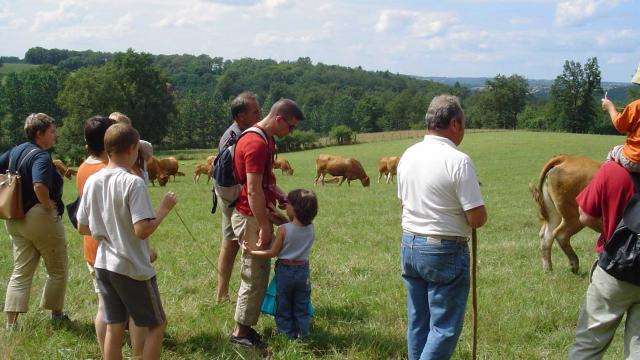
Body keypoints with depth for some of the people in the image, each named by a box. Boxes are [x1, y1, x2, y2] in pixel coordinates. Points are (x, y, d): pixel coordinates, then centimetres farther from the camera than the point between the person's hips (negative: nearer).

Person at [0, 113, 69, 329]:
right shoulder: (41, 157, -18)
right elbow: (39, 186, -34)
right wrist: (49, 204, -18)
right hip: (41, 218, -8)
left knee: (21, 272, 12)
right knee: (58, 271, 12)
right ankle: (56, 314, 23)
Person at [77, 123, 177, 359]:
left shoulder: (92, 181, 1)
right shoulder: (133, 183, -19)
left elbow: (82, 228, 7)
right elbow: (143, 231, -24)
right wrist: (164, 209, -11)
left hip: (103, 265, 7)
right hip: (132, 268, -6)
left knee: (114, 326, 14)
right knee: (157, 324, 10)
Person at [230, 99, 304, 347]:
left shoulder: (266, 139, 11)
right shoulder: (256, 143, -22)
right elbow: (253, 191, -24)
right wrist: (264, 227, -21)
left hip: (258, 213, 10)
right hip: (250, 217, -10)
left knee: (256, 273, 17)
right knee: (255, 276, -1)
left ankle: (245, 325, 26)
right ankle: (240, 332, 9)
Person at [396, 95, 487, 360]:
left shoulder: (408, 156, 4)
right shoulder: (458, 161, -18)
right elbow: (478, 219, -17)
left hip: (409, 246, 7)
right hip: (445, 251, -7)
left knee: (418, 322, 16)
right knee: (445, 327, 2)